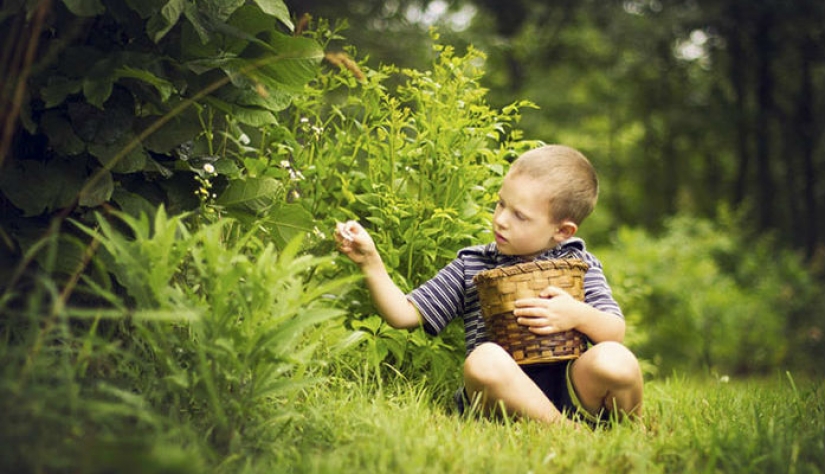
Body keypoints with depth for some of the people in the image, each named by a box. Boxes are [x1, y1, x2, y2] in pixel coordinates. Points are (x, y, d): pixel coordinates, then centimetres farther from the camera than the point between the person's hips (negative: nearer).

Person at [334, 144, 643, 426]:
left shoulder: (579, 264, 13)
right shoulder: (470, 266, 16)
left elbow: (616, 333, 4)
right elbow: (403, 315, 14)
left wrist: (578, 316, -16)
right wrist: (370, 261, 3)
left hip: (571, 387, 1)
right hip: (502, 392, 0)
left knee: (615, 361, -32)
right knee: (484, 359, -34)